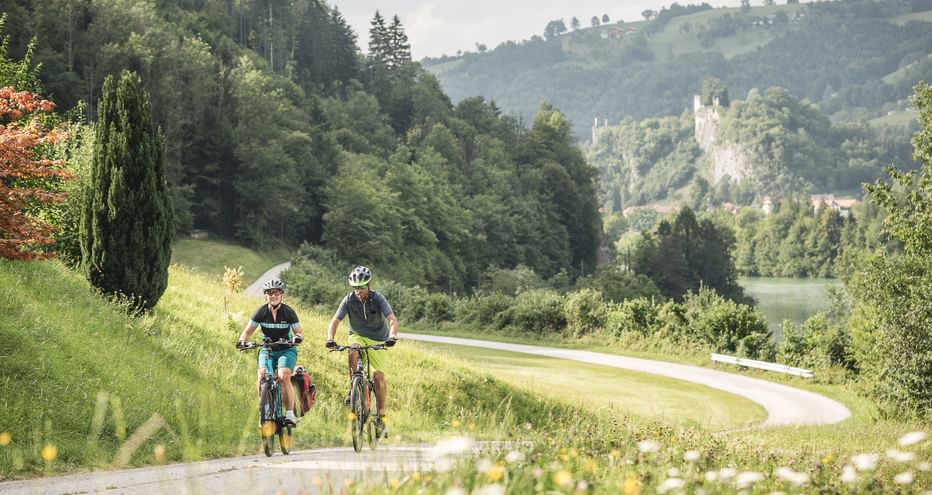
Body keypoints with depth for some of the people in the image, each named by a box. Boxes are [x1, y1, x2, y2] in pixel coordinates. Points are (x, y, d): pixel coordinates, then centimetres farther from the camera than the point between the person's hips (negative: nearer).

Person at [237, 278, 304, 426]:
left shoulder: (288, 312, -11)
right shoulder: (261, 312, -8)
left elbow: (299, 331, -10)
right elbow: (248, 330, -7)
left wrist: (297, 337, -34)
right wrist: (242, 340, -28)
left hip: (286, 350, -2)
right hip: (267, 350, 2)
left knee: (284, 376, -26)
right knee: (262, 377, -23)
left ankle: (290, 413, -19)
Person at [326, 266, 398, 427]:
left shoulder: (378, 298, -19)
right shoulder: (349, 300, -14)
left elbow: (392, 319, -27)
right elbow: (335, 321, -16)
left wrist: (392, 336, -46)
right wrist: (330, 339, -35)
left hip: (377, 339, -1)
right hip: (357, 336, 1)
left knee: (379, 375, -11)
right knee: (353, 353, -34)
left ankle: (382, 414, 2)